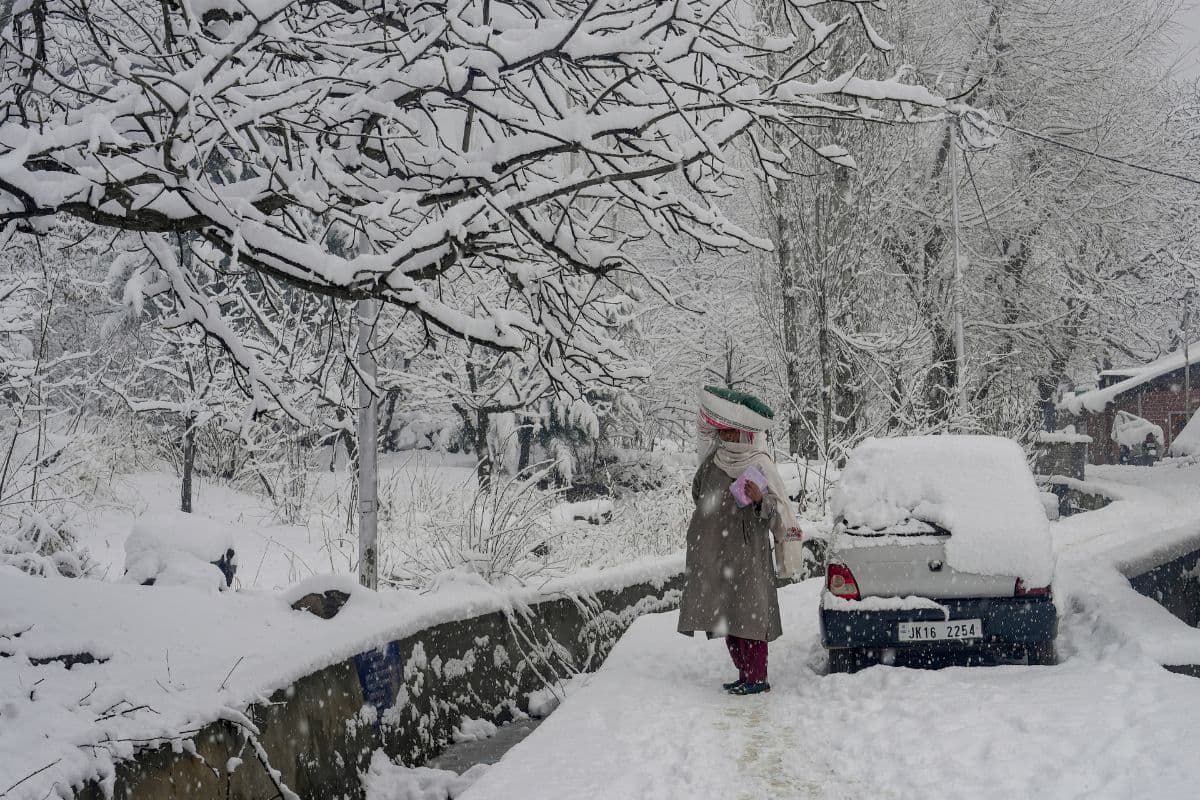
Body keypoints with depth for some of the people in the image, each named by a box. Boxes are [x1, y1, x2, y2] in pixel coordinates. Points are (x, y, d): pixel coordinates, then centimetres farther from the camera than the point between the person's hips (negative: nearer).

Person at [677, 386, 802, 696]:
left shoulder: (759, 463, -8)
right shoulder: (714, 458, 9)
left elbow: (777, 508, -12)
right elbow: (699, 494, 25)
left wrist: (760, 499, -26)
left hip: (745, 551, -7)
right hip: (713, 551, 7)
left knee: (747, 612, -7)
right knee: (725, 615, 10)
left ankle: (758, 678, -2)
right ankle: (745, 674, 18)